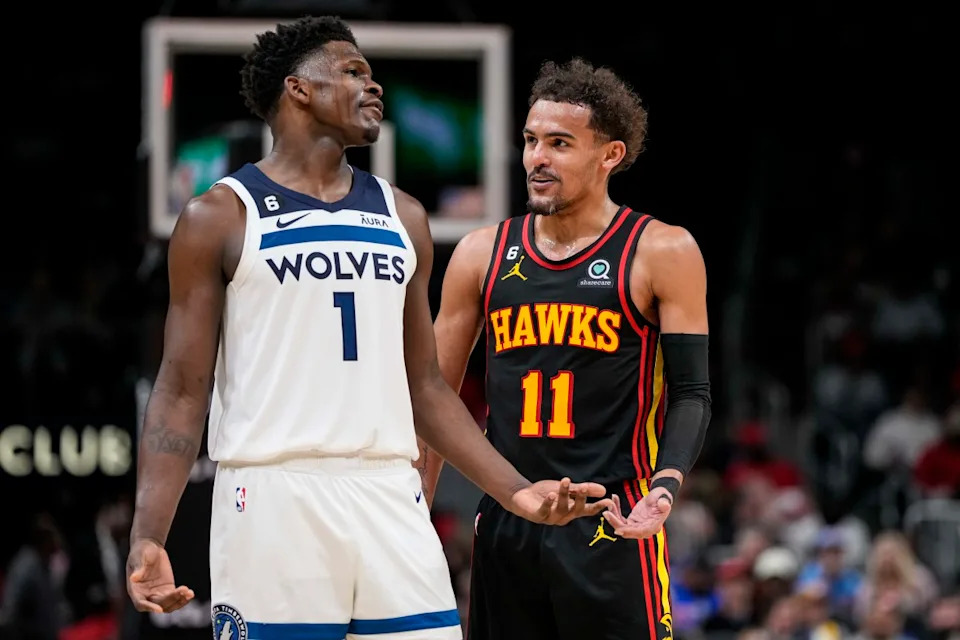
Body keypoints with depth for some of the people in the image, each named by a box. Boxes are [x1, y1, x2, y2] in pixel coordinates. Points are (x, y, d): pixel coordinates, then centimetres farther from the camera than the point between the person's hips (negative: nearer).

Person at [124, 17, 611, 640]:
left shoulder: (402, 216, 17)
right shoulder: (221, 216, 2)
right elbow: (183, 391, -1)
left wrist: (515, 490, 10)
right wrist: (148, 538, -12)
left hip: (389, 499, 5)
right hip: (273, 497, -4)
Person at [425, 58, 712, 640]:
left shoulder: (662, 253, -2)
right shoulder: (483, 255, 9)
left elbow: (691, 393, -3)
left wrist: (666, 485, -21)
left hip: (614, 526, -4)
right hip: (505, 524, 4)